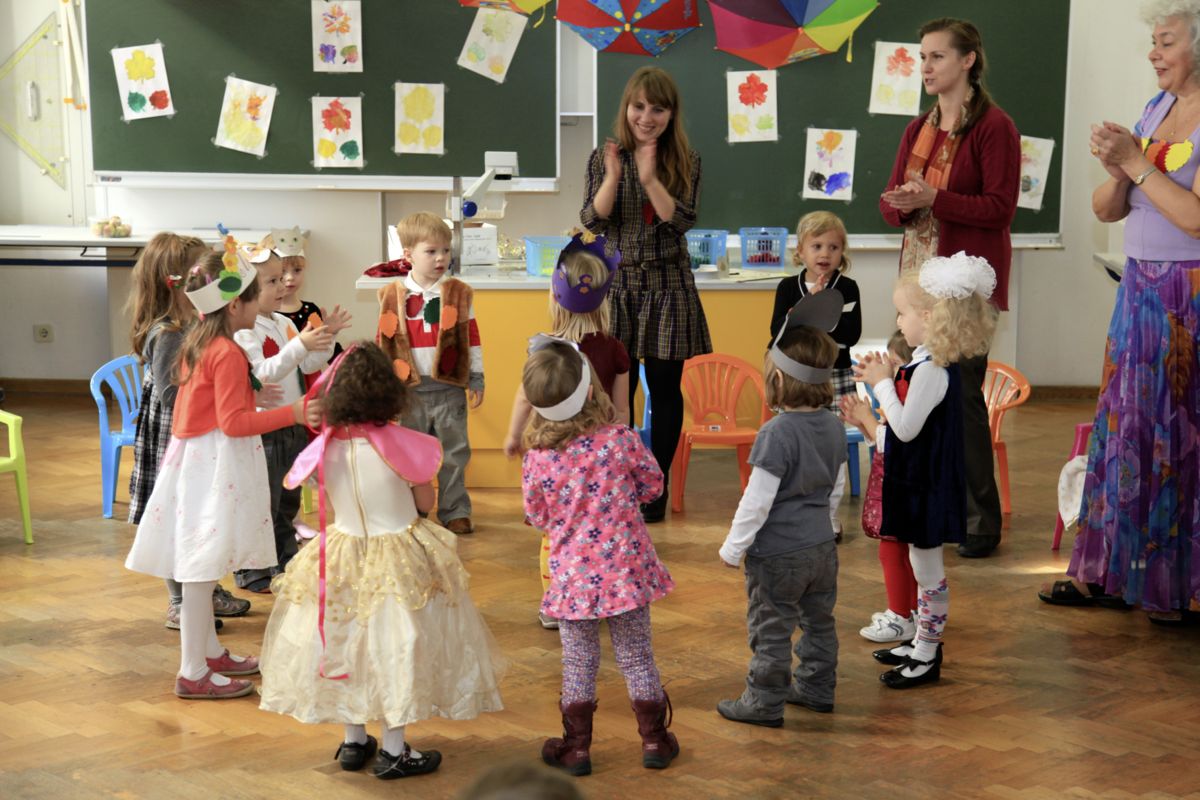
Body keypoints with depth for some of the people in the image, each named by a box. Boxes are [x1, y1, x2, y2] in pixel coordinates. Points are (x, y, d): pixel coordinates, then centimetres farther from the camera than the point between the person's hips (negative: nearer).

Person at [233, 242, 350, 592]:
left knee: (288, 500, 19)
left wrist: (327, 337, -3)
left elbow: (308, 365, 12)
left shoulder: (284, 324, 9)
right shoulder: (244, 331, -18)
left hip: (292, 426, 9)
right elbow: (263, 373, -28)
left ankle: (286, 563, 32)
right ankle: (251, 571, 10)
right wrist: (299, 346, -36)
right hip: (264, 429, -9)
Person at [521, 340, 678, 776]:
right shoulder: (621, 439, -13)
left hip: (572, 574, 0)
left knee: (578, 662, 14)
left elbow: (538, 517, 1)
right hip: (626, 568, 0)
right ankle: (654, 740, 24)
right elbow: (653, 484, 2)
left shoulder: (536, 458, -12)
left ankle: (577, 747, 21)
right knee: (637, 657, 15)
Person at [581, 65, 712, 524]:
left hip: (667, 287, 0)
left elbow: (682, 220, -11)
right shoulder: (604, 158, 2)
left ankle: (657, 487, 15)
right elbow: (592, 222, -7)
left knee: (664, 387, 5)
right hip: (617, 284, 0)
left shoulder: (686, 162, 0)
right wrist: (612, 177, -21)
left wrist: (650, 178, -22)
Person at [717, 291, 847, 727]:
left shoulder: (776, 434, -23)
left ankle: (764, 702, 14)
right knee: (818, 621, 21)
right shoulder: (834, 427, 1)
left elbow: (757, 500, -22)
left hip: (778, 553, -8)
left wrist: (733, 547, -11)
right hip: (822, 546, 8)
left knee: (771, 630, 4)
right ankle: (817, 687, 33)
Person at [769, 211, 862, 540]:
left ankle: (829, 518, 16)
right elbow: (777, 331, -10)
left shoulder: (847, 288, -2)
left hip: (835, 377, -1)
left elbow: (852, 334, -13)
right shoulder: (788, 287, 2)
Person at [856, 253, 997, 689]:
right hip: (917, 478, 10)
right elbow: (907, 418, 13)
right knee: (921, 563, 20)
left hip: (927, 484, -10)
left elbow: (905, 427, -25)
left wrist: (882, 383, -16)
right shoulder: (930, 361, 7)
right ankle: (923, 641, 33)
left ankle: (927, 656, 11)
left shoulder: (932, 370, -24)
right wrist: (880, 380, 5)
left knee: (928, 569, 1)